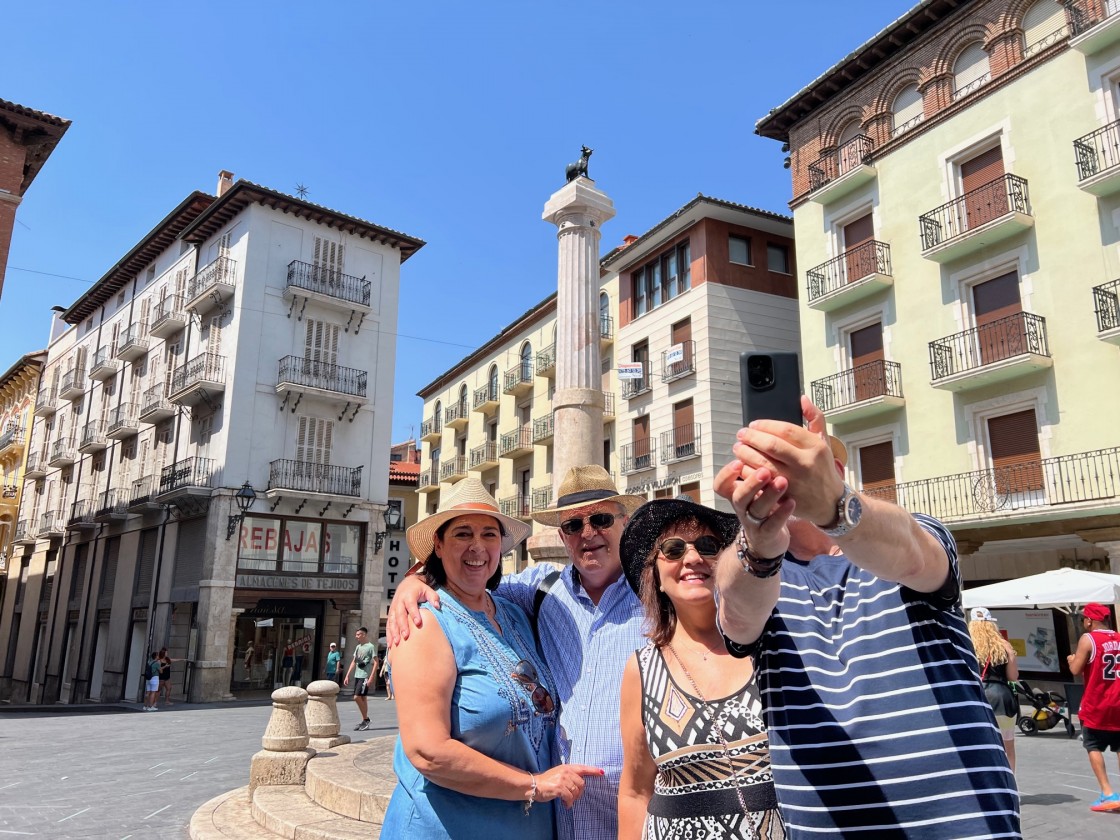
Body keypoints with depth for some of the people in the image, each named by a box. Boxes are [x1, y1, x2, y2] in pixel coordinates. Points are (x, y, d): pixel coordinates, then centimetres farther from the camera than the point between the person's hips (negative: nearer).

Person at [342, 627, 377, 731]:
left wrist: (371, 678, -17)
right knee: (362, 698, 9)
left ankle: (365, 719, 0)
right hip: (357, 675, 8)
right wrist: (347, 676, 14)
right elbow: (353, 662, 19)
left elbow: (376, 663, -11)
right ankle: (365, 721, 15)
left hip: (365, 676, -8)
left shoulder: (371, 647, -8)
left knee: (357, 697, -13)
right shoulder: (358, 647, 15)